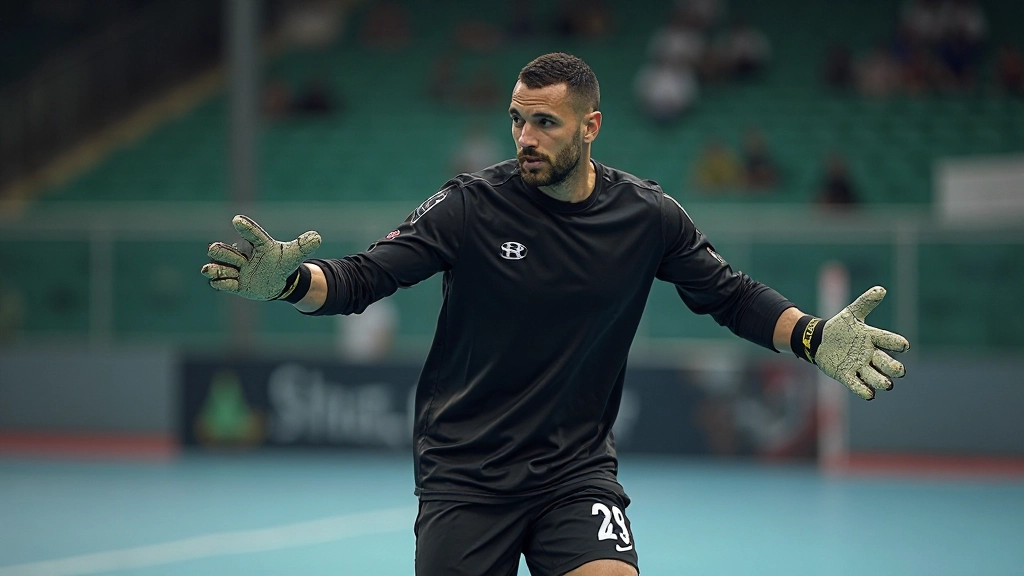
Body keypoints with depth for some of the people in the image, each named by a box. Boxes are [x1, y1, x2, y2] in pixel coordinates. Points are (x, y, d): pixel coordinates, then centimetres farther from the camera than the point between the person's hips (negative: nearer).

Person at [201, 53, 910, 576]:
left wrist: (814, 336, -8)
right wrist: (289, 279, -34)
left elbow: (732, 294, 8)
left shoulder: (647, 216, -2)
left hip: (578, 470, 1)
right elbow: (362, 277, -13)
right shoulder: (471, 205, -10)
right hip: (465, 472, -1)